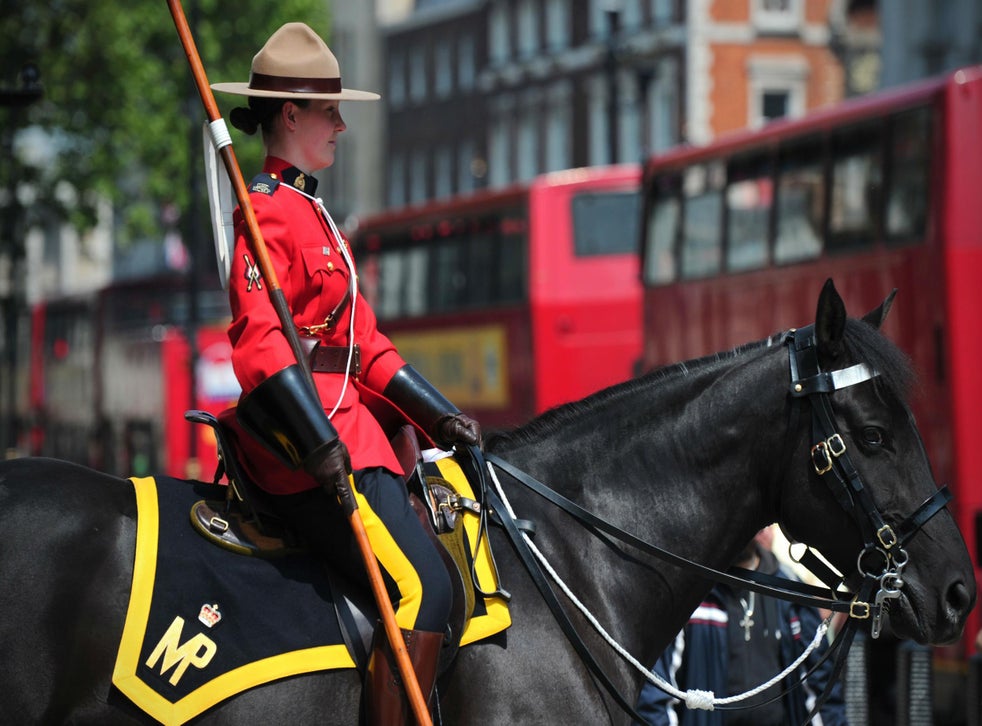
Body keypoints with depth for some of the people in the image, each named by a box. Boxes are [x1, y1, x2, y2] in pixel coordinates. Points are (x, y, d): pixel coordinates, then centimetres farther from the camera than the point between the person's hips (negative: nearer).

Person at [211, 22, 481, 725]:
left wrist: (437, 415, 16)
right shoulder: (267, 211, -10)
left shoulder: (312, 212, 22)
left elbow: (363, 342, 24)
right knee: (423, 586, -19)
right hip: (305, 428, -11)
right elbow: (260, 342, -22)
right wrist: (319, 443, -30)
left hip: (343, 421, 11)